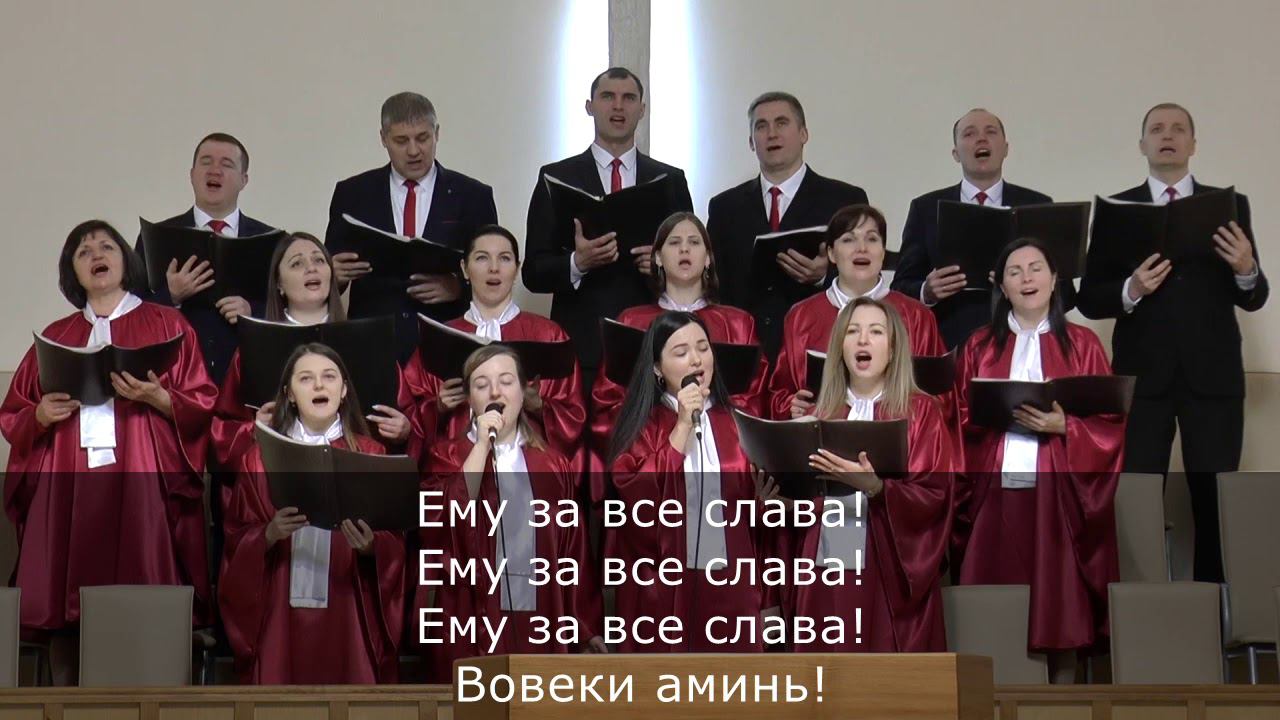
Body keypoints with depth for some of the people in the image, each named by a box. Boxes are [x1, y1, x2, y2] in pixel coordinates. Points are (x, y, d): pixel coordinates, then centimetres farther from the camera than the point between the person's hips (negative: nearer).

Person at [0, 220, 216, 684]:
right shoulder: (55, 337, 18)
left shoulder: (167, 326, 9)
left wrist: (156, 397, -14)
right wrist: (41, 415, -3)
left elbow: (204, 407, 2)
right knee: (66, 611, -4)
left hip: (142, 490, -3)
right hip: (66, 495, 3)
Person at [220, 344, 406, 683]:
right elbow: (238, 540, 6)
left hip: (349, 616, 0)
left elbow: (394, 545, 4)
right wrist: (269, 534, -15)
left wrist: (370, 546, -17)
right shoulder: (260, 459, 9)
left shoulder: (370, 456, 8)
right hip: (282, 617, 0)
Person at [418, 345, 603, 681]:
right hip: (473, 622, -2)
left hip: (542, 623, 2)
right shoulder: (448, 455, 6)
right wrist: (482, 445, -11)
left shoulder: (552, 464, 12)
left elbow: (574, 551, 10)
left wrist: (588, 628, 5)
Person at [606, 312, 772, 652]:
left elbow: (755, 505, 10)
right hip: (665, 591, -2)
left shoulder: (733, 424, 8)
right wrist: (683, 426, -15)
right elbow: (639, 500, -16)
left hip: (730, 588, 2)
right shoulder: (642, 427, 0)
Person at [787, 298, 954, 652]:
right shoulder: (822, 414, 14)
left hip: (891, 578, -3)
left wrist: (874, 486, -23)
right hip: (827, 575, 4)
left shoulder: (922, 412, 2)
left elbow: (934, 495, -8)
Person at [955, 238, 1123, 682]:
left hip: (1058, 494, -1)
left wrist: (1063, 426, -14)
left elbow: (1109, 422, 2)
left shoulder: (1082, 345, 7)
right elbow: (959, 419, 9)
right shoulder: (979, 347, 12)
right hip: (995, 492, 1)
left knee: (1061, 597, -3)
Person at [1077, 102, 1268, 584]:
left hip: (1213, 376, 1)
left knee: (1216, 501, 2)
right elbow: (1089, 299, 2)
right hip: (1143, 376, -1)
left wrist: (1246, 271, -16)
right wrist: (1131, 290, -17)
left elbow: (1253, 299, 6)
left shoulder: (1230, 206, 8)